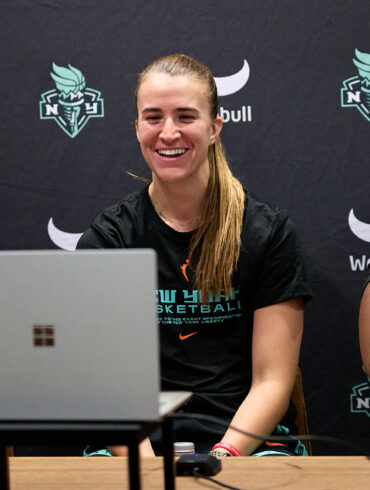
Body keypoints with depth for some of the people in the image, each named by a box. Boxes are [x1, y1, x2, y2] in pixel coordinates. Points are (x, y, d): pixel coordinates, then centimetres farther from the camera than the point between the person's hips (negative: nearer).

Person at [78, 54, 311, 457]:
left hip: (246, 440, 0)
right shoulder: (106, 237, 4)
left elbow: (273, 380, 0)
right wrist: (146, 467, -20)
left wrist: (223, 455, -17)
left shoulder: (267, 232, 3)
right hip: (138, 444, 0)